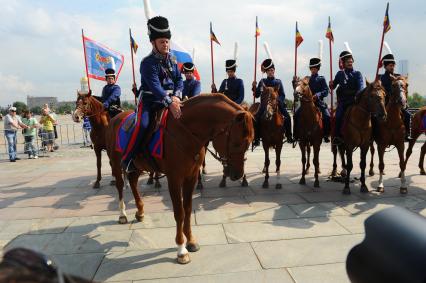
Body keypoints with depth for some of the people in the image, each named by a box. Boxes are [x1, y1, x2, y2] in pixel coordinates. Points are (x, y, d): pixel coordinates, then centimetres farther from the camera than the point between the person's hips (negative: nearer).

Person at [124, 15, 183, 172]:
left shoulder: (172, 59, 9)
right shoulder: (148, 63, -12)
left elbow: (179, 80, 7)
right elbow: (155, 86, -23)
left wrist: (176, 96, -13)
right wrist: (170, 103, -34)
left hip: (170, 99, 6)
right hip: (150, 100, -6)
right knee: (143, 125, -26)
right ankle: (127, 159, -9)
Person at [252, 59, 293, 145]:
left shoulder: (278, 82, 11)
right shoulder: (262, 82, 10)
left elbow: (283, 95, 7)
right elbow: (257, 95, 7)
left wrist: (278, 100, -13)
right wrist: (254, 87, -10)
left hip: (277, 104, 1)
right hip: (265, 104, 0)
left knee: (287, 117, -17)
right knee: (257, 118, -20)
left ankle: (289, 136, -2)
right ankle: (256, 138, -10)